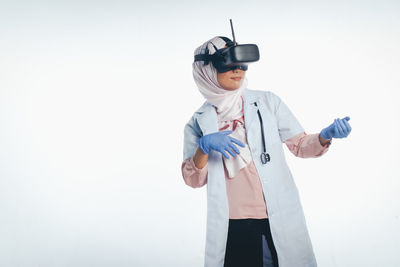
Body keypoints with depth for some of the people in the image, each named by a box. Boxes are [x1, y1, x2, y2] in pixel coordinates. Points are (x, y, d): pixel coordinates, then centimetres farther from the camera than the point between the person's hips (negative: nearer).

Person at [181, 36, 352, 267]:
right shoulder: (199, 122, 3)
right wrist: (204, 146, -16)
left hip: (278, 220, 0)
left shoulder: (267, 102, 3)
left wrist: (325, 135, -14)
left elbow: (300, 145, 5)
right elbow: (193, 180, 0)